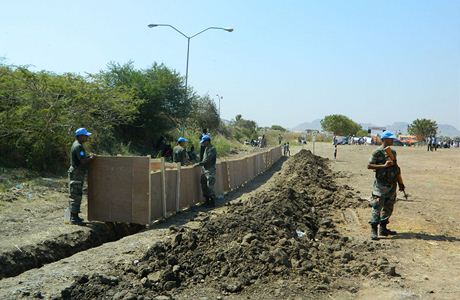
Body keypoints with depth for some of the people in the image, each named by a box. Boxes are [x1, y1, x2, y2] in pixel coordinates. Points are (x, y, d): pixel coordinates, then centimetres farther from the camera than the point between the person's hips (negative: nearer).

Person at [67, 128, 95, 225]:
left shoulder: (77, 145, 15)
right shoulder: (78, 146, -18)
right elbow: (83, 161, -25)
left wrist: (88, 156, 11)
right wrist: (91, 158, -9)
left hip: (78, 174, 11)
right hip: (76, 174, -11)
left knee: (77, 196, 15)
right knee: (75, 196, -7)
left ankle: (74, 216, 22)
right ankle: (73, 218, -2)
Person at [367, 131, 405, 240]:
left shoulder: (393, 152, 14)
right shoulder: (377, 152, -8)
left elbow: (396, 168, 20)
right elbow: (369, 166, -13)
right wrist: (384, 166, -20)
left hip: (392, 184, 8)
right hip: (381, 184, -8)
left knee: (388, 207, 11)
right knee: (377, 207, -8)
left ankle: (383, 229, 21)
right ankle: (373, 230, -5)